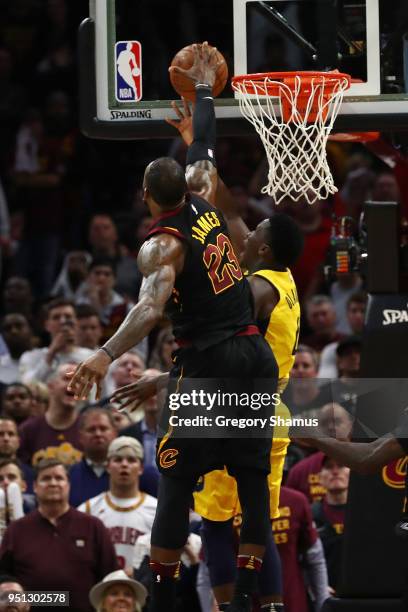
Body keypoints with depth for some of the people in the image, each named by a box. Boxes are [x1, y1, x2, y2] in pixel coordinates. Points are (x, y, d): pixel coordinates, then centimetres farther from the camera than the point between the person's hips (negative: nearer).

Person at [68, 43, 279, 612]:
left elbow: (152, 305, -30)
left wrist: (107, 355, -44)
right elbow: (205, 153, 25)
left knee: (176, 481, 1)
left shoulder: (161, 246, -11)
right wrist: (204, 88, 37)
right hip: (256, 354, 6)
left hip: (206, 362, -6)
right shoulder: (207, 209, 6)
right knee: (253, 477, 7)